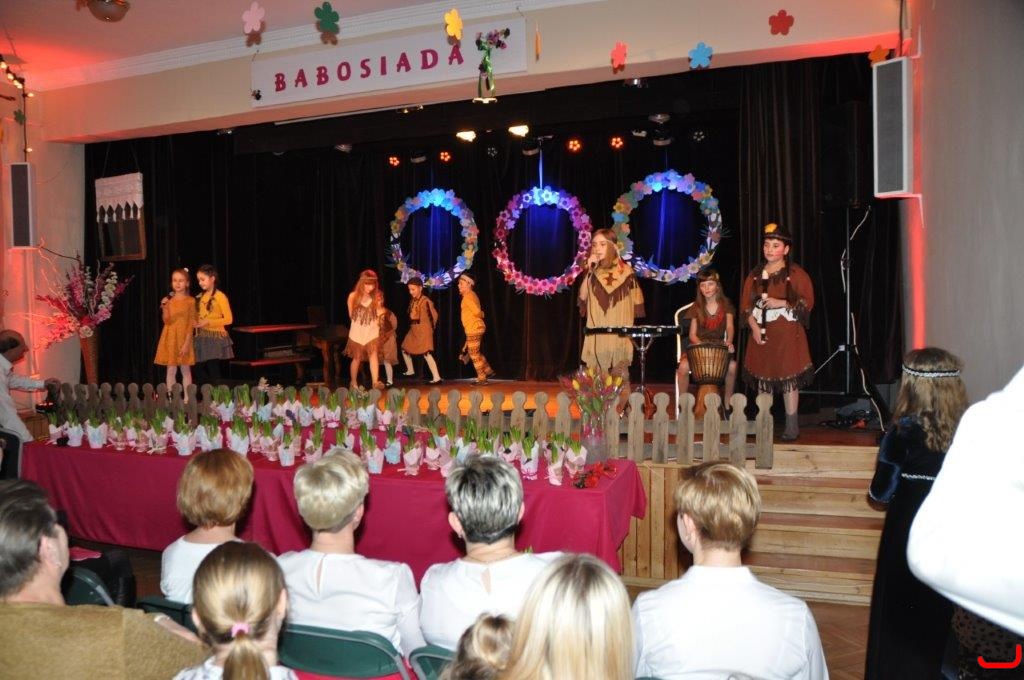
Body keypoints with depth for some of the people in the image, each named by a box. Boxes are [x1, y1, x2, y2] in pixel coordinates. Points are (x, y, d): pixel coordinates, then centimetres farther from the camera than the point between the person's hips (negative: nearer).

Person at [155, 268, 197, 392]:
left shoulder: (190, 301, -4)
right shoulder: (169, 300, 4)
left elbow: (191, 324, -6)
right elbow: (166, 321, -1)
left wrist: (187, 343, -12)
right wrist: (164, 307, -17)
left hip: (183, 338, -2)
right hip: (170, 338, 2)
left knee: (185, 370, 4)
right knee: (171, 370, 5)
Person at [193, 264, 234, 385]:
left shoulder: (220, 296, -8)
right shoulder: (200, 297, 11)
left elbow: (229, 319, -13)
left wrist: (208, 322, -19)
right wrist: (195, 323, -2)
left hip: (215, 338, -6)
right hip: (201, 338, 6)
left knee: (213, 371, -3)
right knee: (200, 369, 5)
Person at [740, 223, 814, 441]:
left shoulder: (796, 273, -2)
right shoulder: (755, 274, 10)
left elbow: (807, 302, -6)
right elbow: (746, 304, 8)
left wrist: (781, 303, -18)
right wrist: (754, 327, -6)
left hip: (788, 334, -4)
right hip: (761, 333, 4)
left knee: (789, 379, -3)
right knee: (762, 378, 7)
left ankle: (791, 426, 5)